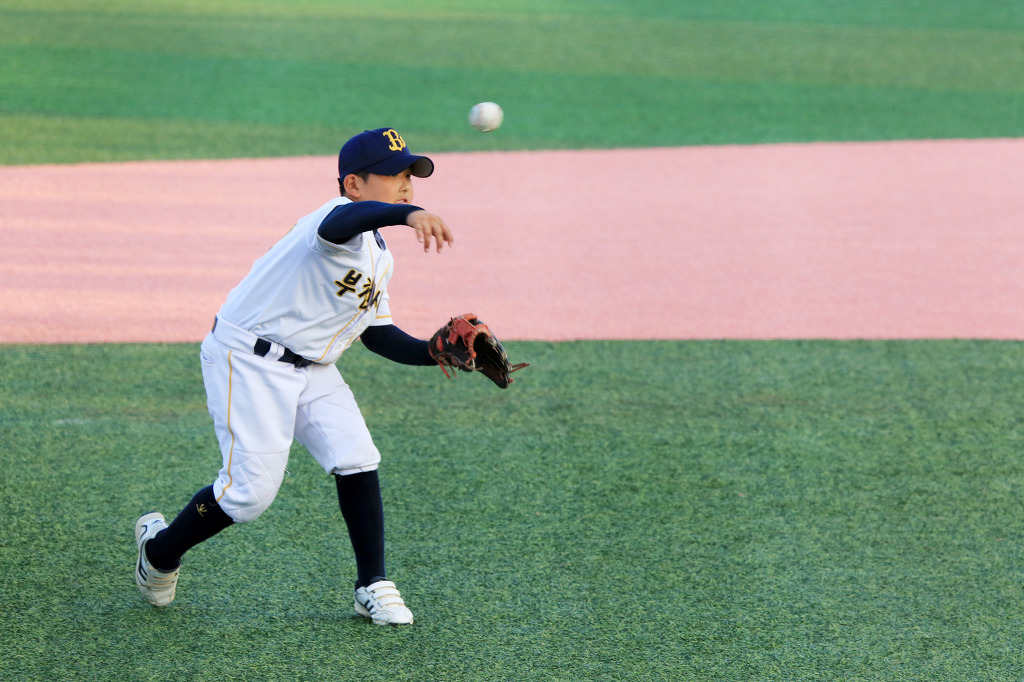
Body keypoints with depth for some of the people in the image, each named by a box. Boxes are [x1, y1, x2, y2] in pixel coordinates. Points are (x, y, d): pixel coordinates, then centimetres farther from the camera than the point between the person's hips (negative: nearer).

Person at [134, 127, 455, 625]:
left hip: (311, 368, 9)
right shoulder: (344, 219, -21)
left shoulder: (380, 259, 11)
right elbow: (340, 223, -47)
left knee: (356, 460, -5)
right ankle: (160, 549, 17)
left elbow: (376, 335, 18)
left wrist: (435, 354, 2)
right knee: (251, 488, -9)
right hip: (248, 359, -9)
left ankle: (372, 585, 5)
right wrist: (409, 214, -66)